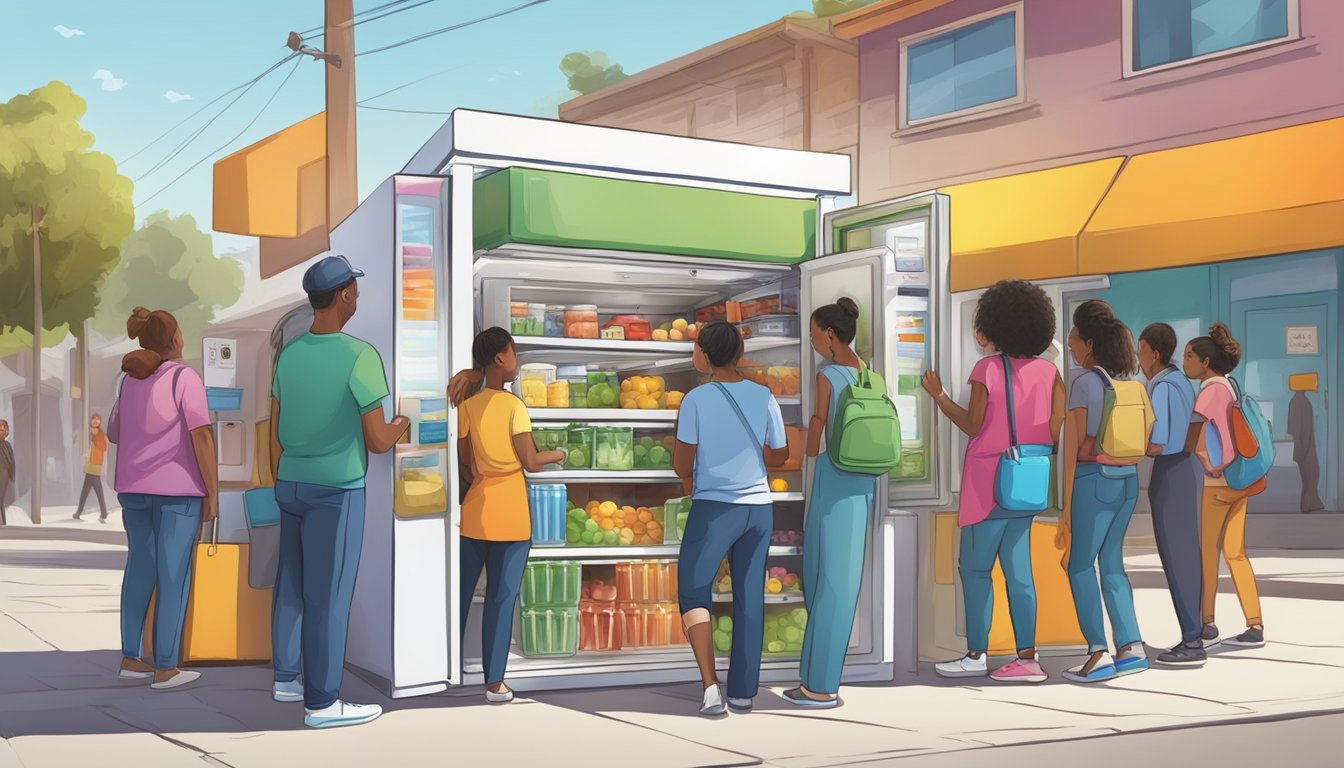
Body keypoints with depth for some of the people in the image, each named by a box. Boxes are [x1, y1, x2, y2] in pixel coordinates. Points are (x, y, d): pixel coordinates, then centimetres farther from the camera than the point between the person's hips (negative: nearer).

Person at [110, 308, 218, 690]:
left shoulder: (131, 380, 9)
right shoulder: (185, 377, -11)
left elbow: (114, 433, 21)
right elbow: (202, 436, -17)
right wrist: (213, 492, -12)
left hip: (135, 487, 7)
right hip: (177, 488, -7)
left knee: (140, 569, 15)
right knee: (173, 576, -1)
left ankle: (130, 658, 17)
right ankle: (165, 668, 0)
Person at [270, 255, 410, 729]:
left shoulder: (289, 354, 4)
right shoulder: (360, 357, -17)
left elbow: (275, 433, 10)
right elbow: (378, 442, -14)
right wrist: (401, 425, 8)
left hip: (292, 486, 7)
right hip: (336, 492, -7)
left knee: (291, 586, 17)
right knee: (329, 596, -2)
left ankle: (286, 679, 29)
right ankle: (322, 703, 4)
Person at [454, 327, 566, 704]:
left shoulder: (467, 406, 2)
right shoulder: (514, 405, -10)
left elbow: (465, 465, 5)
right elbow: (530, 462, -10)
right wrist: (557, 454, 8)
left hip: (475, 510, 4)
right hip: (510, 513, -4)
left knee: (461, 592, 14)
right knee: (501, 598, 1)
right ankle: (494, 683, 4)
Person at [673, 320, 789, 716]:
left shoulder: (696, 399, -9)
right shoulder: (764, 397, 1)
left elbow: (683, 467, -6)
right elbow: (777, 456, 9)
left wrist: (675, 448, 16)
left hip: (713, 508, -4)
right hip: (759, 508, 4)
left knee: (693, 592, 4)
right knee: (750, 598, 11)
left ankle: (711, 686, -10)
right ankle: (743, 691, 15)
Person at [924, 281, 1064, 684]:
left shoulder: (988, 368, -12)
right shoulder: (1048, 371, 3)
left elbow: (972, 425, -8)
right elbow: (1054, 429, 0)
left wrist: (938, 395, 2)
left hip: (989, 484, -6)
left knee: (975, 568, 4)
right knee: (1017, 569, 9)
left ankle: (976, 654, 7)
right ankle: (1027, 657, 6)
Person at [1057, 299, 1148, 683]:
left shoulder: (1084, 383, -11)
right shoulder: (1127, 381, 8)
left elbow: (1074, 447, -10)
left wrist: (1067, 506, -6)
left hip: (1094, 479, -7)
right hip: (1128, 479, 7)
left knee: (1081, 566, 2)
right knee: (1111, 565, 15)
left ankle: (1099, 654, 0)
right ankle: (1131, 647, 13)